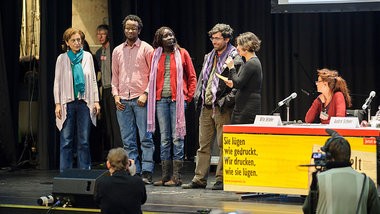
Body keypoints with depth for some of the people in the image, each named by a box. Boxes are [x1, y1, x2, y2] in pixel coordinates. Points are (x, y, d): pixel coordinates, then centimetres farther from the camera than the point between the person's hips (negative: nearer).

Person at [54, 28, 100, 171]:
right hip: (68, 103, -1)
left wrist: (96, 101, 5)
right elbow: (57, 82, 5)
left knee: (84, 140, 3)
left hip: (85, 102, 1)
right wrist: (57, 104, -3)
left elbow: (93, 80, 12)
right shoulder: (62, 59, 4)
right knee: (66, 140, -1)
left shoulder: (87, 56, 8)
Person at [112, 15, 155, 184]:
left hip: (141, 100, -4)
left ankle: (146, 173, -5)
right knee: (128, 140, 4)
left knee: (146, 138, -6)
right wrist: (116, 95, 6)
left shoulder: (146, 49, 3)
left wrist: (146, 94, -10)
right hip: (122, 101, 4)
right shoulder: (117, 51, 16)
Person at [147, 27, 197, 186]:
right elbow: (151, 77, 17)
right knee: (164, 138, 5)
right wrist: (153, 96, 9)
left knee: (177, 137, -4)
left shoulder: (182, 53, 3)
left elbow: (192, 77, 5)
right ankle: (165, 176, 9)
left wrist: (188, 97, -2)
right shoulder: (155, 55, 10)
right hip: (161, 100, 3)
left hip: (177, 99, -3)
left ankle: (177, 177, -2)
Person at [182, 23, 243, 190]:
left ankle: (221, 179, 4)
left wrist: (225, 101, -17)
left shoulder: (235, 59, -6)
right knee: (203, 145, 9)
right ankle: (199, 179, 13)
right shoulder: (209, 57, 17)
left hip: (222, 109, -7)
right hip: (206, 108, 7)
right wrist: (198, 96, 9)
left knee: (223, 145, -1)